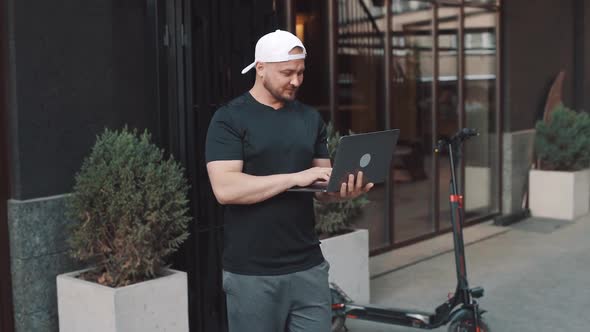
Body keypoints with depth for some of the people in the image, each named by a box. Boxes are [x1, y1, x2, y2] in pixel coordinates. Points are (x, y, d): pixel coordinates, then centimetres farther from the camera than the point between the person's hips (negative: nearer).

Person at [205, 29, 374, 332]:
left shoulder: (310, 118, 10)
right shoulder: (229, 119, -6)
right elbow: (225, 189, -18)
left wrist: (344, 189, -11)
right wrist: (295, 177, -22)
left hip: (308, 267, 4)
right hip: (252, 274, -4)